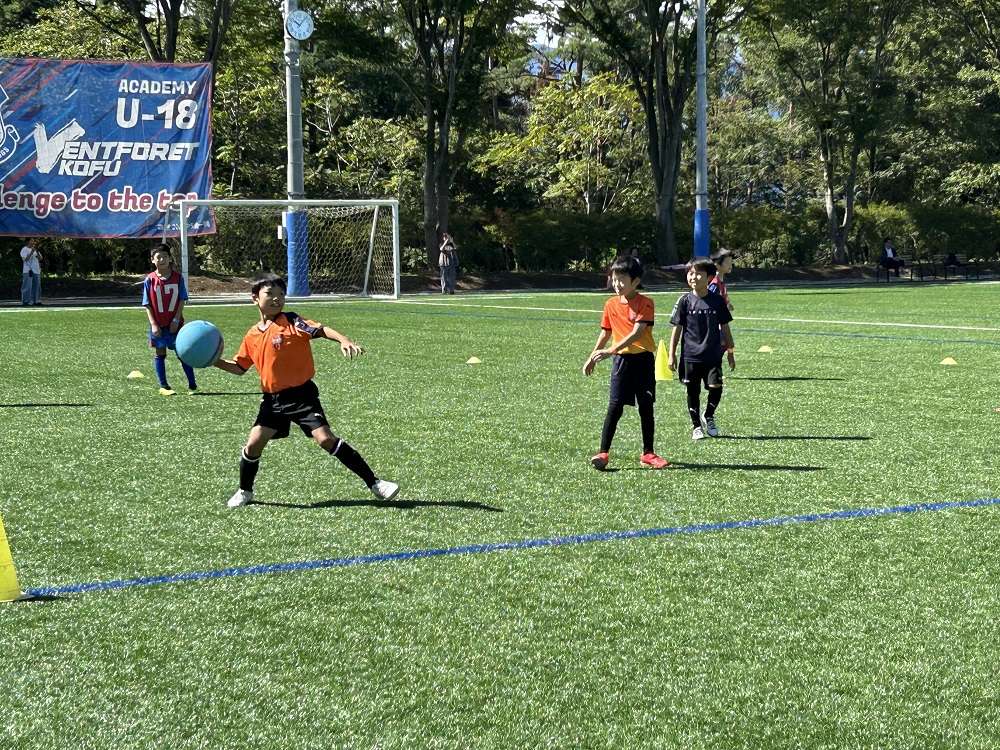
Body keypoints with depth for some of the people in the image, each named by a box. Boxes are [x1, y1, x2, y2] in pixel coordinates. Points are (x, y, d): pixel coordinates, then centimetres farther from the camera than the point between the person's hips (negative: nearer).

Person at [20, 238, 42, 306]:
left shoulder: (35, 250, 17)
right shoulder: (24, 249, -3)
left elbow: (40, 258, 9)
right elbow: (25, 259, -14)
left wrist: (37, 251, -6)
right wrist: (31, 252, -18)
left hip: (36, 270, 7)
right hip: (27, 271, -7)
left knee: (36, 286, 5)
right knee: (27, 287, -9)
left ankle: (36, 300, 10)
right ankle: (25, 301, -8)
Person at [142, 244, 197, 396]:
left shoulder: (178, 278, -1)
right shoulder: (149, 280, -5)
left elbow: (182, 300, 0)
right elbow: (147, 305, -4)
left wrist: (176, 319, -9)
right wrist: (153, 324, -11)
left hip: (175, 323, 0)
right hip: (158, 325, 0)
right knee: (159, 354, 6)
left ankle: (192, 385, 8)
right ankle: (163, 386, 13)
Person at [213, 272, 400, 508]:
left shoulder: (291, 322, -9)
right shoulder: (252, 336, 8)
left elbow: (321, 329, -23)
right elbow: (239, 367, 21)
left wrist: (344, 340, -41)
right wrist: (215, 361, 6)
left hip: (302, 394, -5)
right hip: (273, 398, 5)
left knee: (325, 439, -15)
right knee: (253, 444, -1)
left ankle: (374, 483, -11)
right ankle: (244, 491, 26)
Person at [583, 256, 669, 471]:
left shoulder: (645, 303, -10)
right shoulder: (611, 304, 5)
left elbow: (637, 333, -21)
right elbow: (605, 333, 18)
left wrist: (610, 351, -27)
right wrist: (592, 358, 20)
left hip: (643, 358, -2)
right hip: (621, 359, 2)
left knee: (646, 407, 6)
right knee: (615, 406, -6)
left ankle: (648, 453, 16)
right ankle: (603, 452, -5)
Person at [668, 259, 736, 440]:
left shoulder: (717, 300, 0)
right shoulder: (685, 301, -2)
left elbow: (725, 328, 8)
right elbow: (677, 328, 2)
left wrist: (730, 352, 10)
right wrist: (671, 354, 0)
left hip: (713, 355, 0)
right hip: (690, 355, 0)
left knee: (716, 387, -9)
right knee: (693, 391, 6)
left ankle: (708, 417, 18)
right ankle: (696, 426, 22)